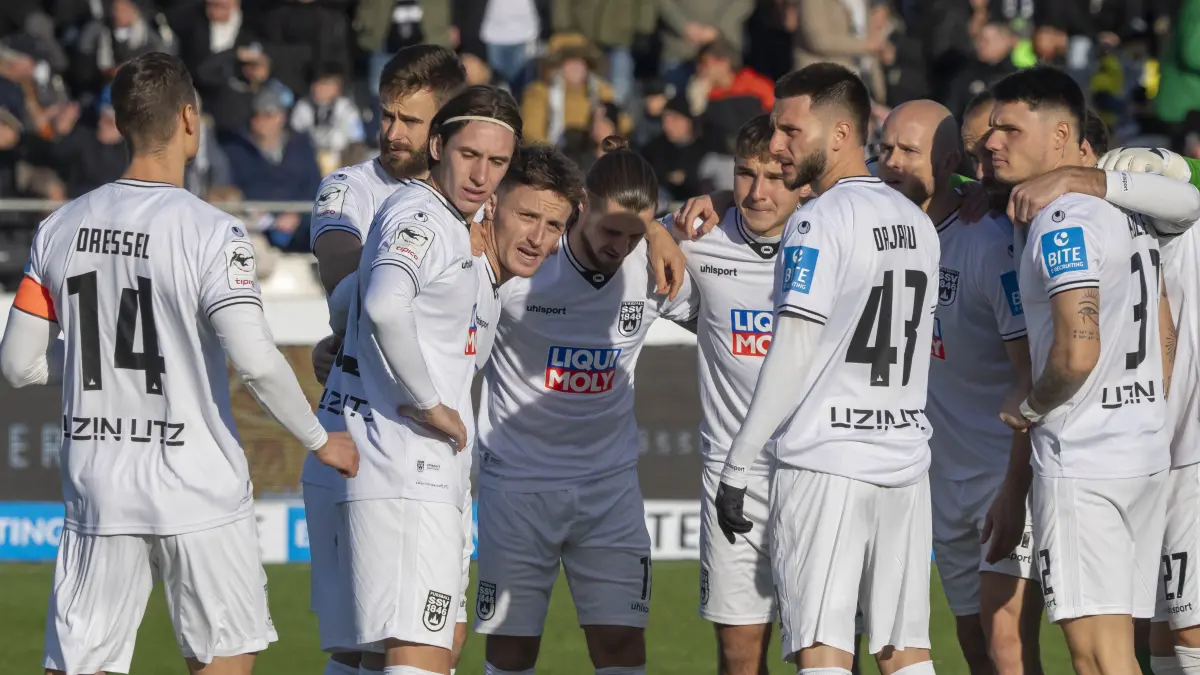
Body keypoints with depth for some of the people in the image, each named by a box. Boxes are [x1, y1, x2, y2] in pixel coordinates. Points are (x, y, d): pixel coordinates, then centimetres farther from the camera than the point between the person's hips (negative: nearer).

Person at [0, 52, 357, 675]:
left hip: (96, 483, 4)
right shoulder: (210, 232, -12)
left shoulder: (60, 228, 3)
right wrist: (319, 440, -5)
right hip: (197, 487, -4)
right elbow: (255, 362, -19)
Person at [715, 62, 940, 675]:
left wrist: (736, 465, -11)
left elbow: (792, 355, -14)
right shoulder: (917, 224, 14)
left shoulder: (820, 222, -10)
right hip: (904, 461, 8)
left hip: (824, 461, -8)